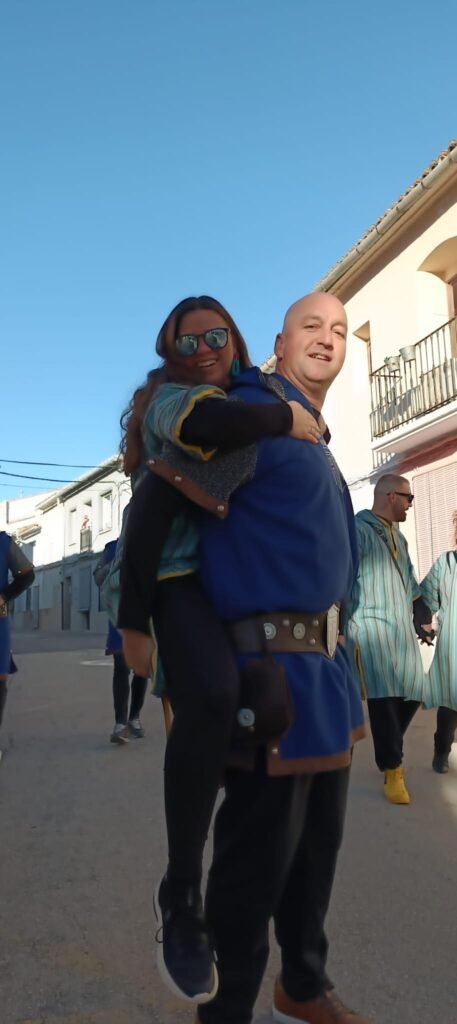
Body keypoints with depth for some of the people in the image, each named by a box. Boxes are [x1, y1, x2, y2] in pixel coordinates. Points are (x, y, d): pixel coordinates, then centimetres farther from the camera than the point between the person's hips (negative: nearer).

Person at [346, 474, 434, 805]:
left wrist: (422, 616, 20)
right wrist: (342, 626, -18)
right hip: (371, 624, -8)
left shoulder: (398, 536, 21)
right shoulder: (358, 529, -6)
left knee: (411, 693, 6)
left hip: (403, 626, 8)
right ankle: (392, 770, 1)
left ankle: (389, 751, 28)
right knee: (383, 697, -9)